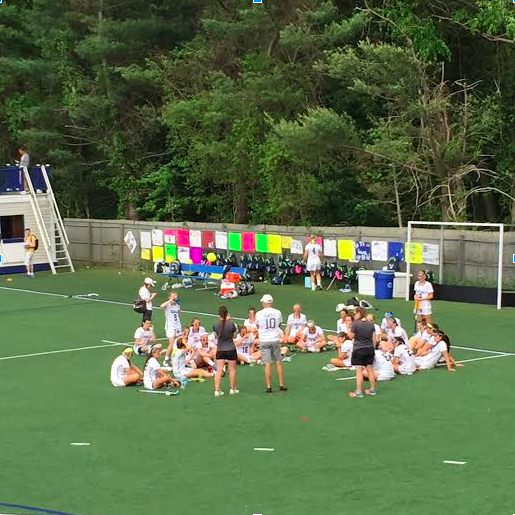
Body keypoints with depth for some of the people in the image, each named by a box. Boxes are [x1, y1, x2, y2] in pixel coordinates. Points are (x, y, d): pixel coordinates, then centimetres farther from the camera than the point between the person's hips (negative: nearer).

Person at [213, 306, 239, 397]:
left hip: (220, 350, 2)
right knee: (232, 369, 13)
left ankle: (217, 390, -1)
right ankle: (232, 389, 23)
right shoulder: (231, 323, -15)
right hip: (231, 349, -2)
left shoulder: (216, 325, -9)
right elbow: (234, 335, -1)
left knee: (219, 370, 3)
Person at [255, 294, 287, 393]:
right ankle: (281, 384, 14)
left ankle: (268, 386, -1)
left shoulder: (259, 314, -7)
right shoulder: (277, 312, -1)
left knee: (267, 364, -1)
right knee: (278, 362, 11)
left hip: (264, 341, -2)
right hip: (275, 340, 2)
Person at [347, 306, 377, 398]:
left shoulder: (355, 323, -12)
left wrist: (349, 328, 5)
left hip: (358, 349, -6)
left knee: (359, 370, -4)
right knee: (370, 369, 14)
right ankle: (372, 389, 21)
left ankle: (358, 392, -2)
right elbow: (373, 338, 9)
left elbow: (351, 336, -7)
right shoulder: (371, 324, 4)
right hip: (370, 349, 6)